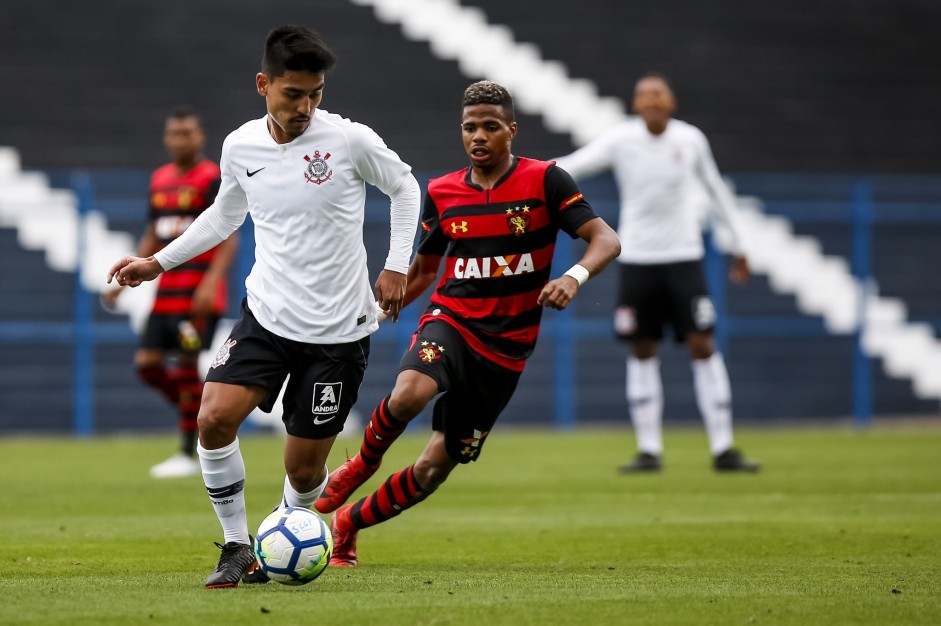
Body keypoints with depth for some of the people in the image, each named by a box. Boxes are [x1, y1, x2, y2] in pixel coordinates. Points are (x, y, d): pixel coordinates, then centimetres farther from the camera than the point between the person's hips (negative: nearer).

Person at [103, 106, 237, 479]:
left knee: (186, 365, -7)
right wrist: (125, 280, 18)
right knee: (147, 364, 2)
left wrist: (210, 282, -25)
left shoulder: (213, 179, -8)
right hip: (168, 287, 7)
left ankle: (189, 455, 1)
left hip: (200, 290, -7)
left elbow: (229, 239, -13)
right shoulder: (160, 180, 14)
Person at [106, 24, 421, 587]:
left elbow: (404, 187, 7)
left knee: (304, 464, 0)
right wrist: (160, 262, 18)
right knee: (215, 418, -18)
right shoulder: (240, 147, 0)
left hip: (339, 329, -3)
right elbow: (225, 215, 20)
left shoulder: (350, 140, -11)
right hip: (267, 314, 3)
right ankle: (238, 547, -1)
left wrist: (397, 266, 0)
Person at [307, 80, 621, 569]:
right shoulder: (442, 193, 6)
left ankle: (347, 523, 22)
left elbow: (606, 240, -10)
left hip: (505, 345, -1)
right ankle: (360, 467, -5)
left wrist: (573, 277, -30)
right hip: (450, 321, 1)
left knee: (434, 467, 0)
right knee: (409, 394, -35)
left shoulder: (544, 180, -4)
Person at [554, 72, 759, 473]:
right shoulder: (621, 140, -5)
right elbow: (572, 166, -14)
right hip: (636, 259, 0)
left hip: (684, 258, 0)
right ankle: (649, 451, 10)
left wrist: (738, 247, 18)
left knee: (702, 347, -6)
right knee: (642, 352, 2)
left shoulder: (691, 140, 0)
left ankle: (722, 450, -2)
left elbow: (717, 191, 13)